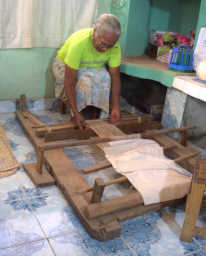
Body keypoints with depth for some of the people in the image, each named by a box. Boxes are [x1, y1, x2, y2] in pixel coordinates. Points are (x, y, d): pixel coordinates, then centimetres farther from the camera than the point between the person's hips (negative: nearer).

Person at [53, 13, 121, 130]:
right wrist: (76, 113, -41)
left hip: (94, 68, 4)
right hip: (65, 65, -3)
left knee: (105, 78, -28)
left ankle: (97, 114, -12)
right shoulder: (79, 43, -38)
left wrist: (116, 107, -27)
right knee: (85, 80, -35)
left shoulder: (115, 47, -24)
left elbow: (115, 76, -18)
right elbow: (69, 82, -38)